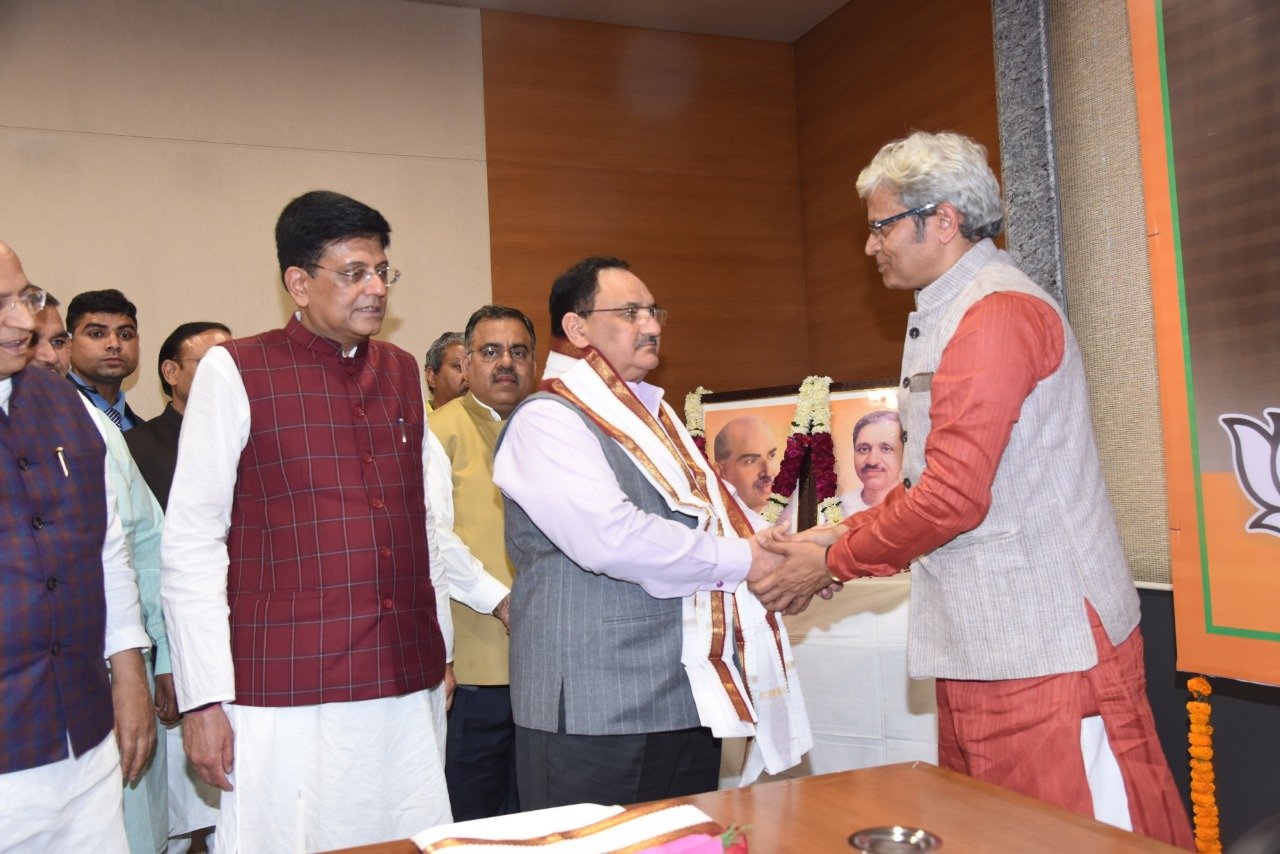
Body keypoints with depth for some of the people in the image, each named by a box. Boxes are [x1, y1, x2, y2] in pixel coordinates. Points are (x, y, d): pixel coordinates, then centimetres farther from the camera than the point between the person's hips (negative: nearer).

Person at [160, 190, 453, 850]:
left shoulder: (403, 372, 11)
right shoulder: (235, 371, -4)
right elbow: (190, 543, -5)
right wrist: (204, 699, -8)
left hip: (409, 690, 5)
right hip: (289, 696, -4)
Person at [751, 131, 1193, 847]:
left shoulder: (998, 313, -16)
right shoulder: (947, 317, 17)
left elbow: (954, 495, -21)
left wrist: (833, 562, -9)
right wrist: (850, 533, 7)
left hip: (1048, 650, -10)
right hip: (983, 649, 10)